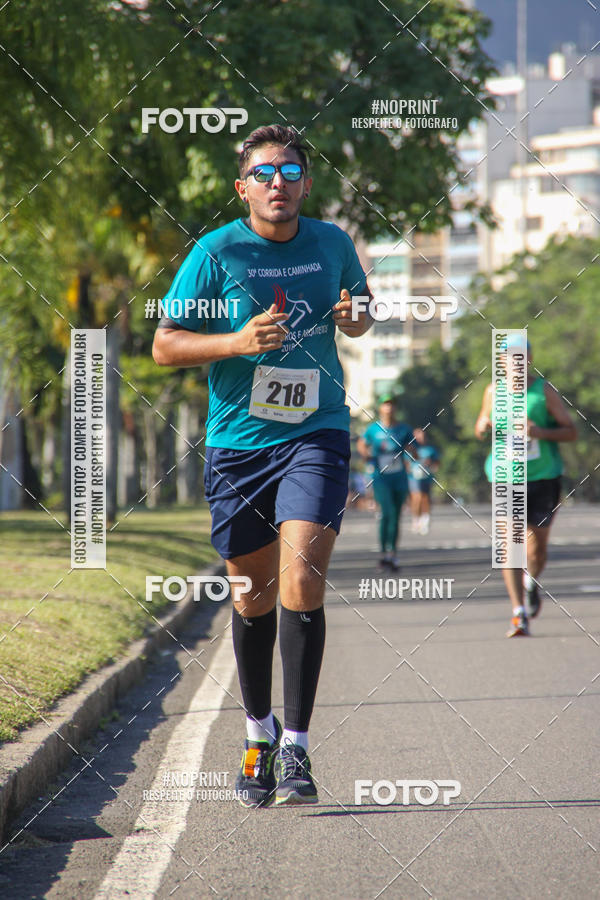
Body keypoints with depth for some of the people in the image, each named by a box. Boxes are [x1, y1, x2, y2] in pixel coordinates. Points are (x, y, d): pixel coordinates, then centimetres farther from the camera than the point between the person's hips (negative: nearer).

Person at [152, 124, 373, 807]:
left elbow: (360, 310, 23)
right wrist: (237, 341, -19)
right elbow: (164, 345, -3)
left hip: (316, 435, 0)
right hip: (237, 442, 0)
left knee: (301, 579, -18)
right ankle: (259, 731, 32)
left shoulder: (332, 244, 4)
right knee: (254, 597, 10)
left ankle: (296, 747, -12)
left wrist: (355, 319, -1)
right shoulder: (216, 252, -5)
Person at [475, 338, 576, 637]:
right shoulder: (493, 392, 3)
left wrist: (542, 432, -20)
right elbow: (480, 429, 18)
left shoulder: (545, 391, -4)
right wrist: (483, 426, -7)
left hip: (543, 478, -1)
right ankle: (518, 614, -12)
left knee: (537, 548, 5)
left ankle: (532, 584, 40)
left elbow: (571, 431, -2)